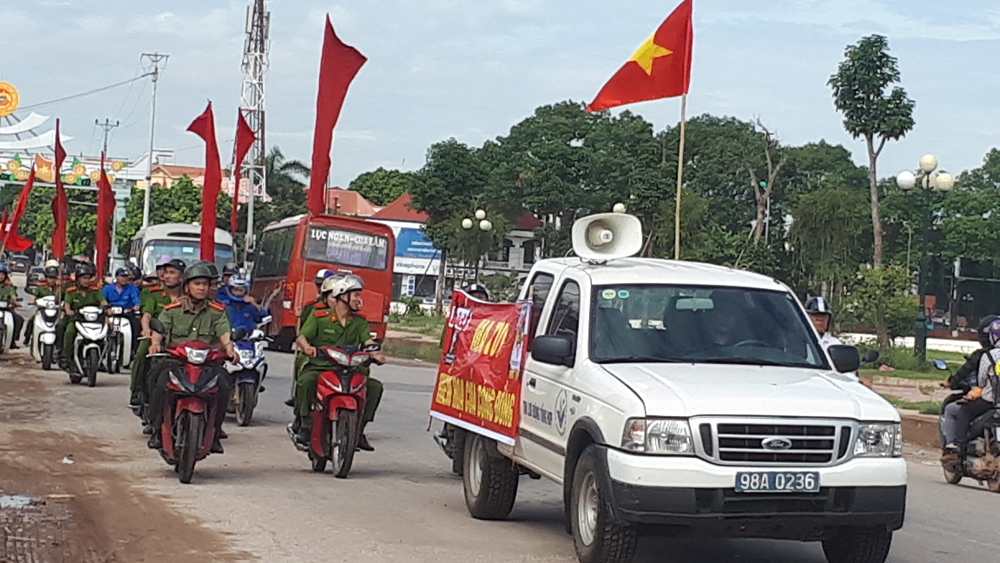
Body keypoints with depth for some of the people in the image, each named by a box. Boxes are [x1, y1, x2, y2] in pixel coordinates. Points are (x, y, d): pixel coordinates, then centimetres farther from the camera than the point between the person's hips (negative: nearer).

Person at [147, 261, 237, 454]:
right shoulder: (172, 309, 9)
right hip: (175, 360, -1)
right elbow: (159, 330, -1)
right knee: (161, 384, -30)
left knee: (222, 386, -27)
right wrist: (155, 343, -24)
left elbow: (224, 334, -2)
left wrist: (229, 348, -23)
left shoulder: (217, 311, 11)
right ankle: (157, 430, -13)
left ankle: (214, 433, -12)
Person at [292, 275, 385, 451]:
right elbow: (301, 336, -7)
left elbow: (367, 340, 0)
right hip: (319, 367, -4)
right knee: (306, 380, -36)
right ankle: (303, 425, -22)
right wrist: (307, 346, -31)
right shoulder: (318, 317, 1)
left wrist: (376, 353, -23)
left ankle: (358, 429, -6)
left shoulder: (359, 322, 14)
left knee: (375, 386, -15)